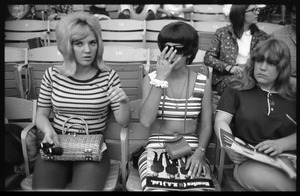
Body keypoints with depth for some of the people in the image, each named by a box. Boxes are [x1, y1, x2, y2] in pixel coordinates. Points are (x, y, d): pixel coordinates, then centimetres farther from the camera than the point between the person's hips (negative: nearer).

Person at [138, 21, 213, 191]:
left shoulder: (203, 82, 2)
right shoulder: (151, 79, 0)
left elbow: (206, 126, 6)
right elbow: (146, 121, -15)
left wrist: (200, 152, -13)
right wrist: (161, 79, -18)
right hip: (156, 148, -1)